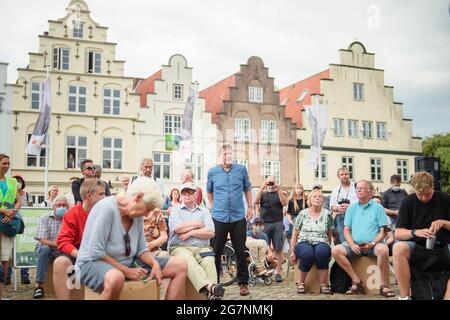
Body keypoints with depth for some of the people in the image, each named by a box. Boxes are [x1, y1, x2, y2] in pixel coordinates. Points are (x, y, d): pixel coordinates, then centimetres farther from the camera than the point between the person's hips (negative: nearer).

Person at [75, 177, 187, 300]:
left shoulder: (137, 215, 1)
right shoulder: (106, 208, -21)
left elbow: (141, 249, 8)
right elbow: (95, 252, -23)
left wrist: (155, 264, -13)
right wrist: (126, 271, -21)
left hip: (128, 262, 7)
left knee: (180, 266, -2)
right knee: (116, 278, -46)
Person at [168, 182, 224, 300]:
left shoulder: (204, 211, 20)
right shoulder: (175, 210, 16)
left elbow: (210, 233, 3)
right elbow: (178, 228, -5)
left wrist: (190, 232, -5)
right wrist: (198, 224, 4)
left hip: (202, 248, 2)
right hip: (180, 247, -2)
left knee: (209, 260, -33)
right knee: (188, 261, -37)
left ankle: (212, 294, -50)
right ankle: (210, 287, -57)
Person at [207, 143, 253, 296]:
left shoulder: (241, 169, 3)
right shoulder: (212, 172, 4)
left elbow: (247, 189, 15)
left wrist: (250, 206, 12)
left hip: (238, 217, 0)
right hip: (219, 217, 0)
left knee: (241, 252, 5)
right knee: (216, 252, 5)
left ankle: (243, 283, 16)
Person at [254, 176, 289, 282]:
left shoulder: (280, 194, 14)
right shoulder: (263, 194, 16)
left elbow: (284, 203, -4)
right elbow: (256, 201, -3)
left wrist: (278, 190, -13)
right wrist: (261, 188, -12)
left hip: (277, 224, 0)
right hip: (264, 224, 1)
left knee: (278, 249, -5)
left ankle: (278, 272, 0)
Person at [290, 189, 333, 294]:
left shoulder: (327, 214, 11)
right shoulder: (303, 214, 9)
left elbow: (329, 234, 19)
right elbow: (295, 235, 10)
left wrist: (329, 248, 12)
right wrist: (292, 252, 6)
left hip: (321, 243, 1)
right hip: (304, 243, 0)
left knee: (322, 251, -37)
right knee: (307, 253, -37)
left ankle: (324, 284, -26)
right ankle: (300, 283, -17)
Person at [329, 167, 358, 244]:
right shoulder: (335, 190, 21)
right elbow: (331, 206, 15)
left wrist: (349, 206, -14)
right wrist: (338, 208, -6)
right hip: (340, 217, 3)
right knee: (343, 240, -3)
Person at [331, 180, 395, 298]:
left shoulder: (378, 208, 6)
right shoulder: (352, 208, 14)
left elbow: (383, 231, 1)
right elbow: (346, 230, 10)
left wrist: (372, 244, -16)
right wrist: (352, 245, -9)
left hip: (373, 245, -3)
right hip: (355, 244, 3)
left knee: (383, 249, -36)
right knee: (335, 250, -22)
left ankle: (384, 286, -20)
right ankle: (357, 282, -14)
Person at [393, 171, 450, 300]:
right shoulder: (408, 202, 3)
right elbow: (398, 233, -1)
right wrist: (415, 232, -20)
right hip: (416, 245, 0)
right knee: (398, 249, -33)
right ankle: (404, 296, -26)